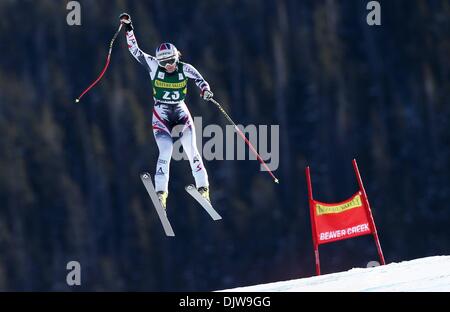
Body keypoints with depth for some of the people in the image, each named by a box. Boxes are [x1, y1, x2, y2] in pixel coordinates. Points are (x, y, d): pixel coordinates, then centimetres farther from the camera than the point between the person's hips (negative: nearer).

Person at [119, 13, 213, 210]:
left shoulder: (185, 69, -9)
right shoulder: (154, 66, -9)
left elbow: (199, 80, -17)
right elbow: (135, 51, -10)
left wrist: (205, 90, -39)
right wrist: (128, 29, -17)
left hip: (181, 113, 1)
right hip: (161, 116, -1)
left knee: (191, 149, -10)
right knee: (166, 151, -16)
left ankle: (203, 188, -2)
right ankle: (161, 192, -13)